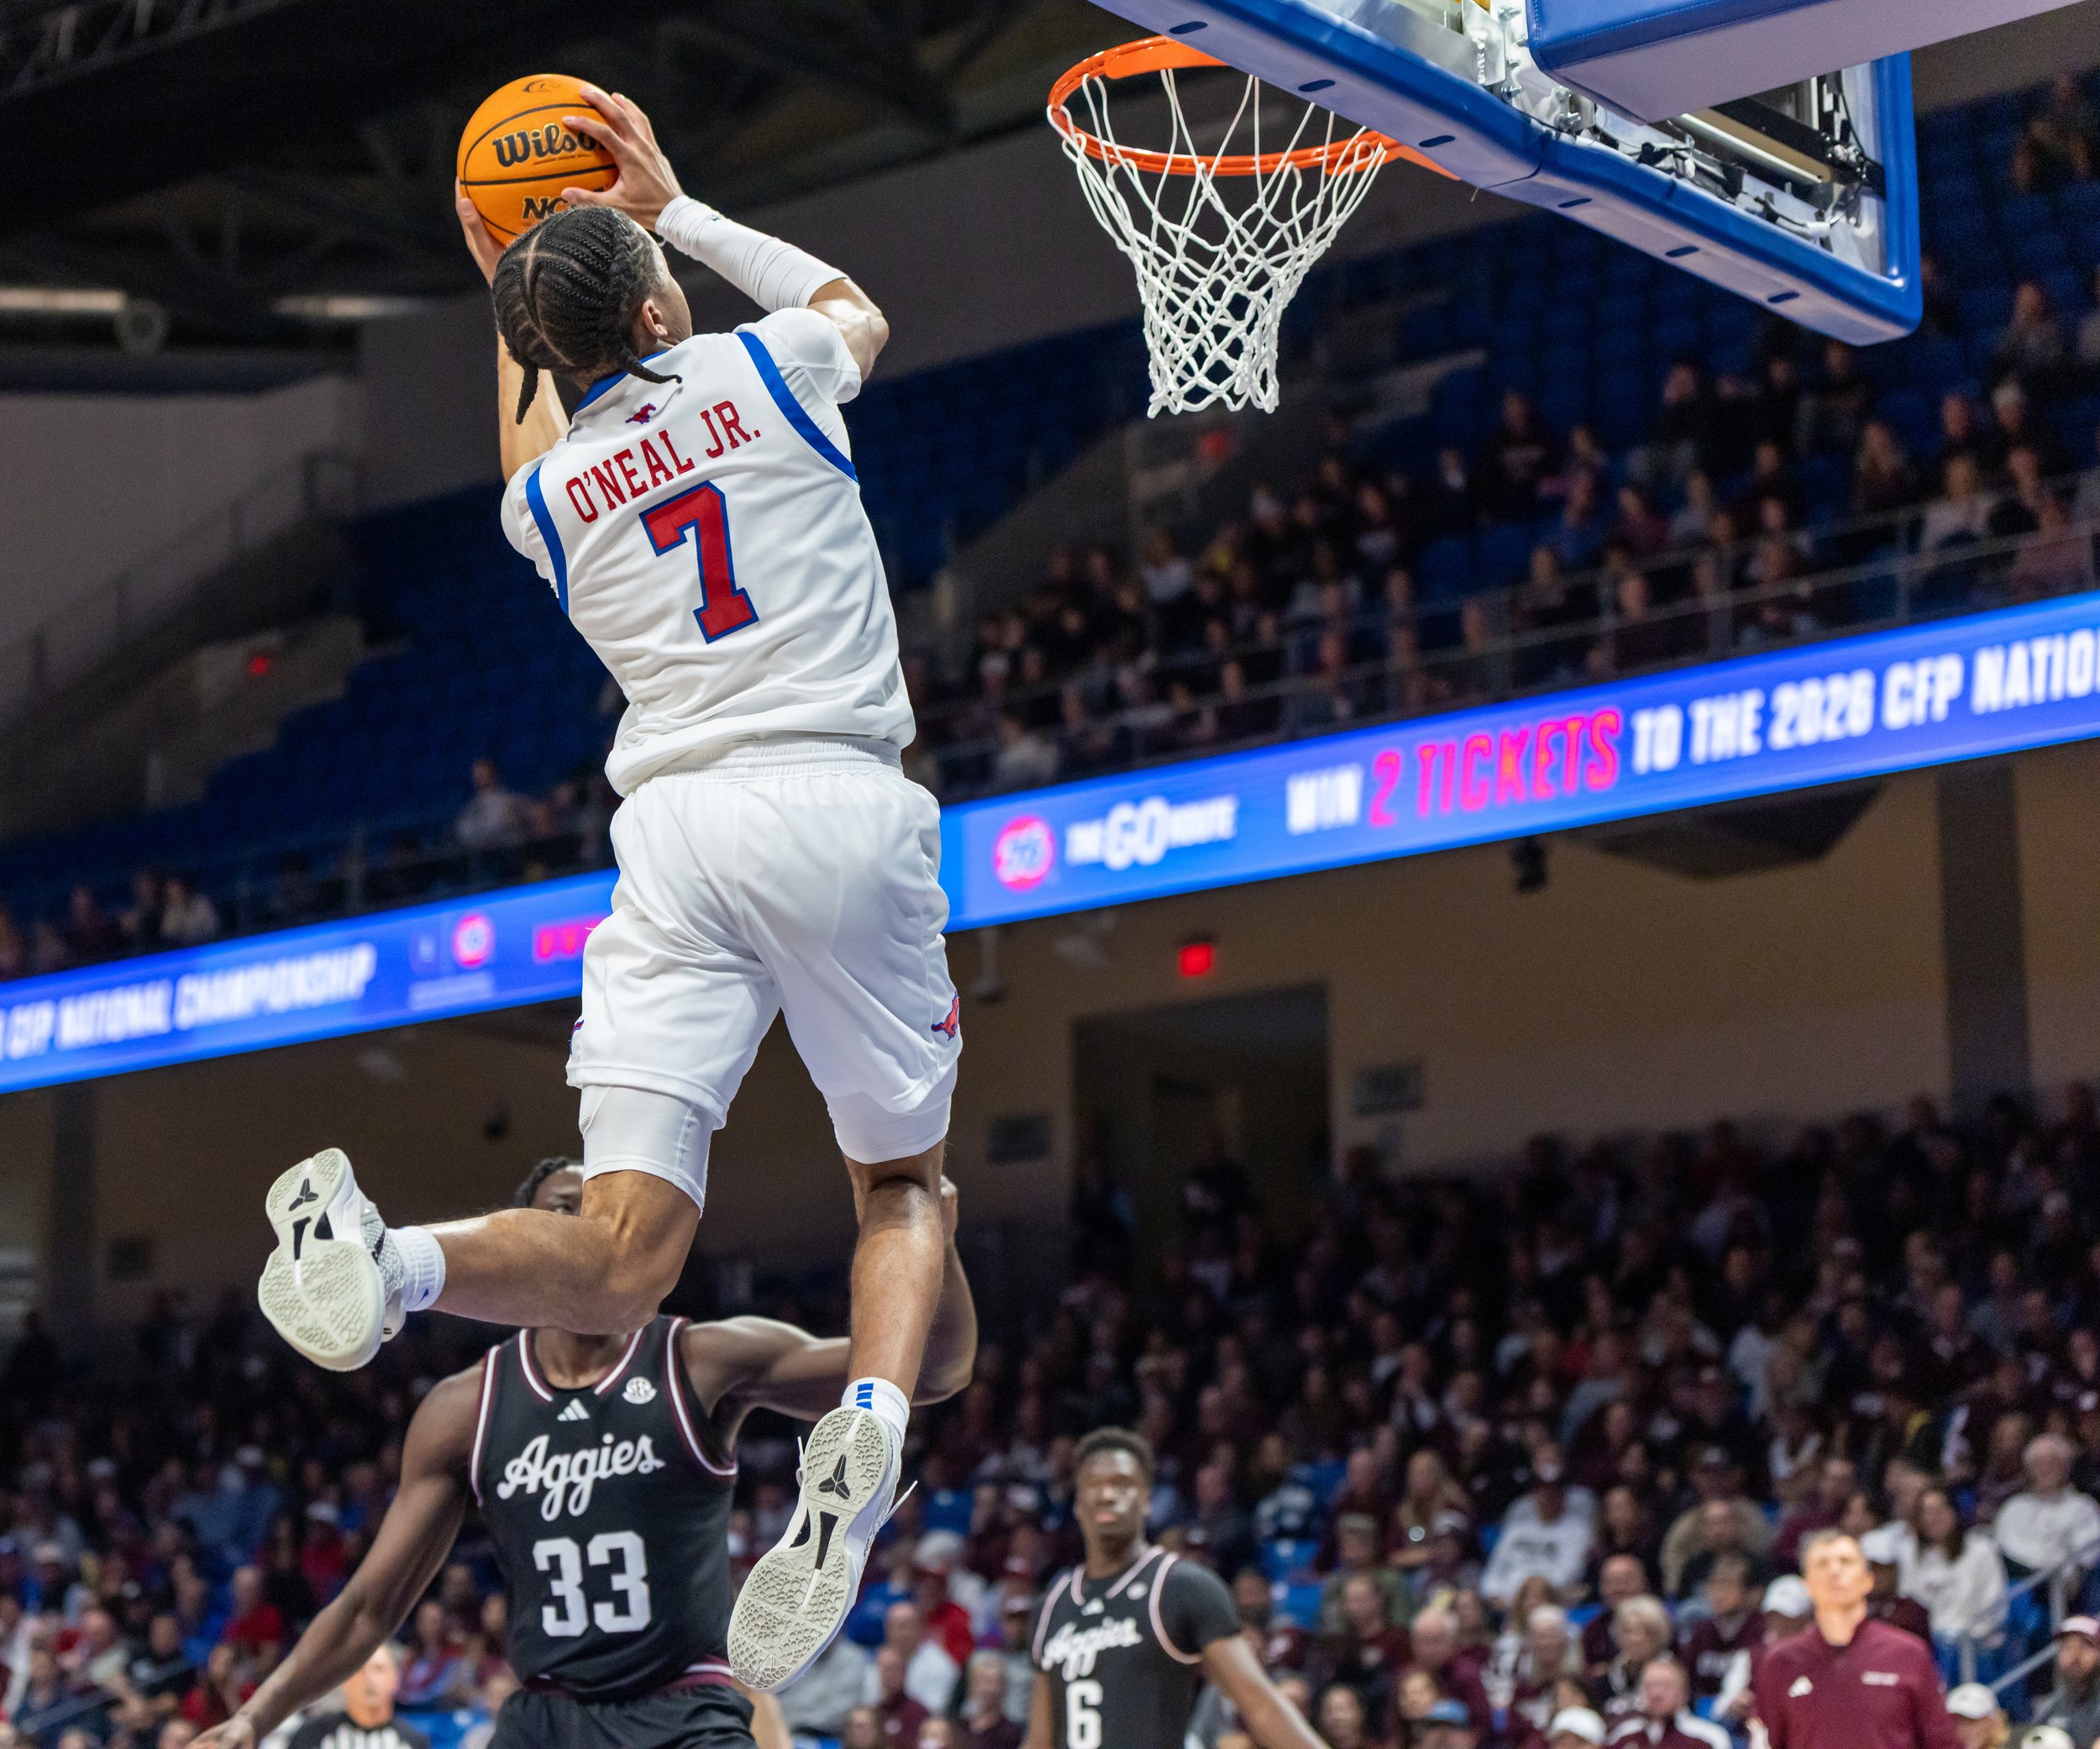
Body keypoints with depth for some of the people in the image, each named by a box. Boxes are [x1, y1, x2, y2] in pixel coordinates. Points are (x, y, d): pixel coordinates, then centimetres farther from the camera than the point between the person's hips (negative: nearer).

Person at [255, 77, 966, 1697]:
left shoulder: (549, 493, 16)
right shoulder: (771, 370, 9)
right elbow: (860, 305, 36)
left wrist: (512, 304, 48)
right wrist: (673, 206, 42)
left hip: (675, 832, 2)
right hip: (844, 807, -1)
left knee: (623, 1259, -3)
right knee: (903, 1180, 16)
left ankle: (396, 1262, -34)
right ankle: (872, 1423, -14)